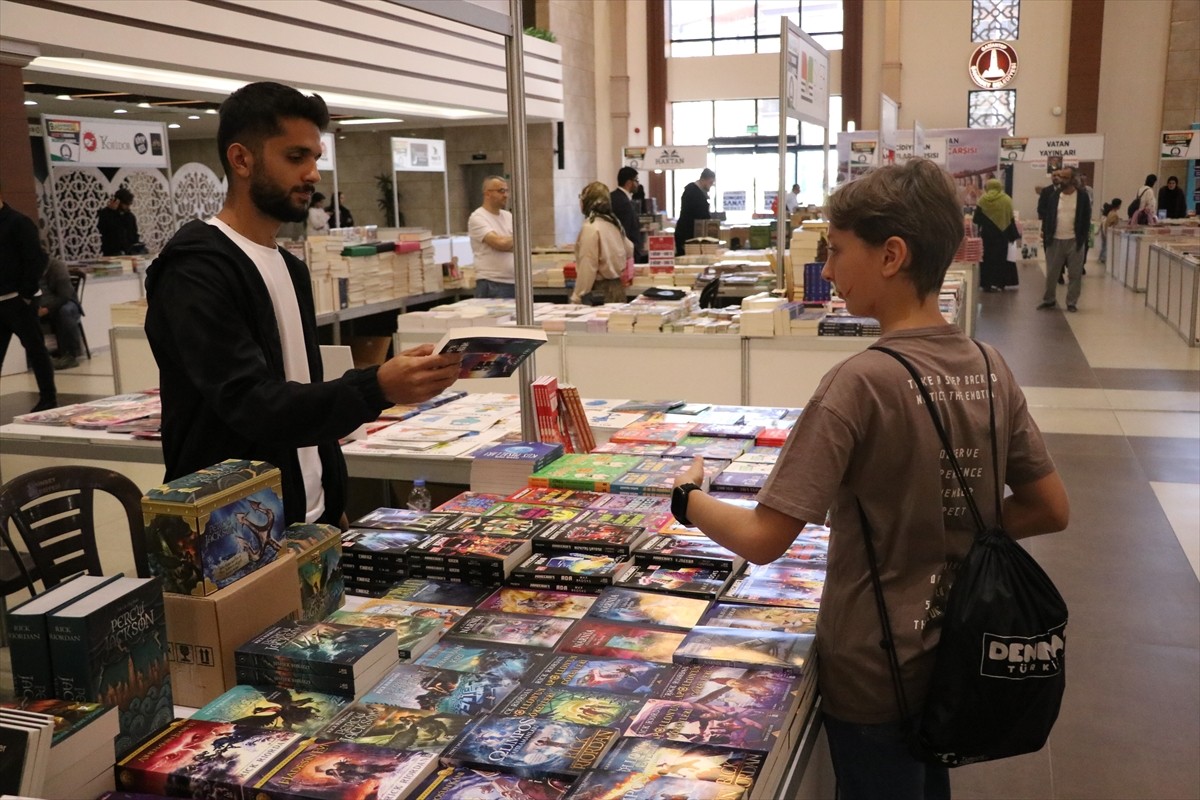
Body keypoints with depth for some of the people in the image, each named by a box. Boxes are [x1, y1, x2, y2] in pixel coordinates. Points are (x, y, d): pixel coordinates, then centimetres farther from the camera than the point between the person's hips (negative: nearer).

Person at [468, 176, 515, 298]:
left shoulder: (508, 216, 16)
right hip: (491, 285, -7)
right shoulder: (477, 217, -7)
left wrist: (506, 244, -9)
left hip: (514, 282, 7)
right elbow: (499, 242, -18)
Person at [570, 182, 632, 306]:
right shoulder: (614, 223, 8)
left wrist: (576, 298, -16)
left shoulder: (590, 227, -15)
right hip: (617, 288, 8)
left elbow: (587, 269, -19)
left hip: (599, 292, -8)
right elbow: (629, 250, 24)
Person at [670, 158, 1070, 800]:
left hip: (874, 674, -6)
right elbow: (1051, 510, 3)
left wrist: (687, 497, -8)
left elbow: (763, 539, -25)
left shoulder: (861, 383, -25)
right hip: (955, 658, 6)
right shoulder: (988, 368, -5)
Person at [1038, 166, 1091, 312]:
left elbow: (1086, 219, 0)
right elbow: (1047, 217, 7)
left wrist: (1082, 239, -7)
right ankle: (1049, 300, 19)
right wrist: (1045, 235, -3)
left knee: (1075, 274, 3)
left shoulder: (1082, 197, -1)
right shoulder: (1054, 196, 4)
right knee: (1051, 274, 6)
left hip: (1074, 241, -2)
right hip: (1055, 240, 2)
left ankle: (1072, 303, 11)